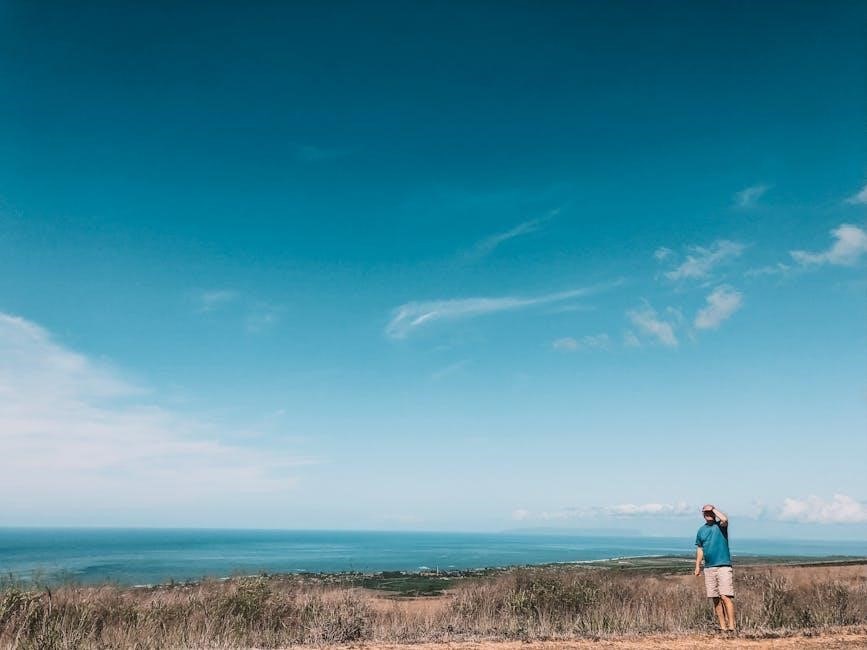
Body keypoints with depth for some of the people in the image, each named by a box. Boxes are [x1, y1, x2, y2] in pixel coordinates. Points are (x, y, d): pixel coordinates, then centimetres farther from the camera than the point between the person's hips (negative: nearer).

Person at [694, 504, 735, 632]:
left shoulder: (720, 525, 0)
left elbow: (725, 519, -24)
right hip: (708, 568, 5)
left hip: (723, 566, -5)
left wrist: (714, 509, -10)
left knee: (726, 596, -13)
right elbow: (700, 549, 18)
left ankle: (731, 625, -11)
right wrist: (697, 566, 12)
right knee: (715, 599, 6)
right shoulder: (701, 530, 14)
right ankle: (723, 626, 12)